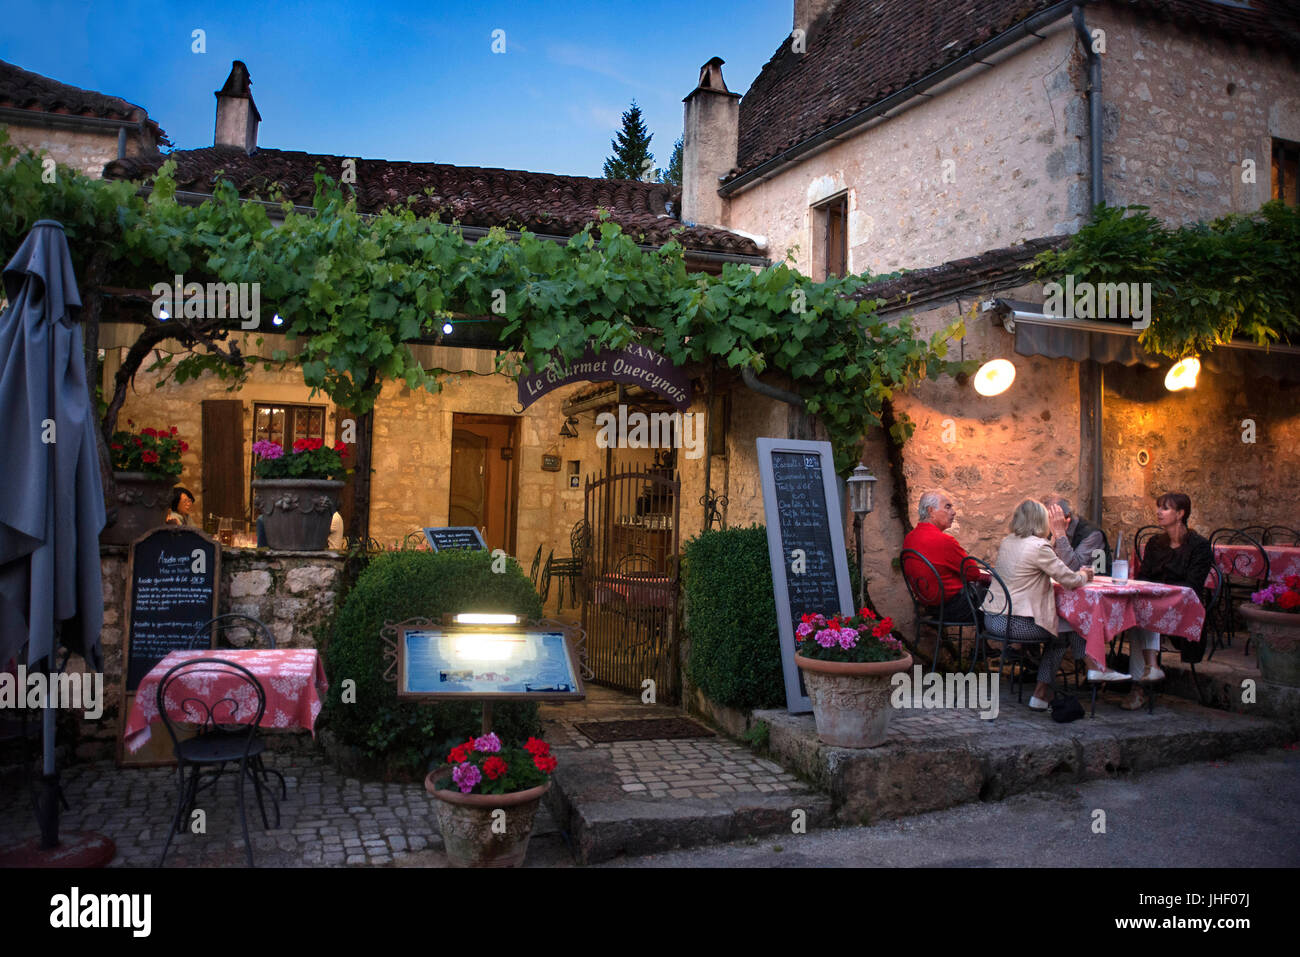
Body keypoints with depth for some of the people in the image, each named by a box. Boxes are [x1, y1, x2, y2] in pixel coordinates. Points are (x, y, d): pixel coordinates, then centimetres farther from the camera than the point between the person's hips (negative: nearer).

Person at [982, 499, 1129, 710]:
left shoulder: (1006, 543, 10)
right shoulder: (1039, 547, -14)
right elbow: (1070, 580, -9)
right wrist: (1084, 575, 15)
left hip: (992, 619, 8)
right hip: (1014, 623, -8)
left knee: (1058, 630, 22)